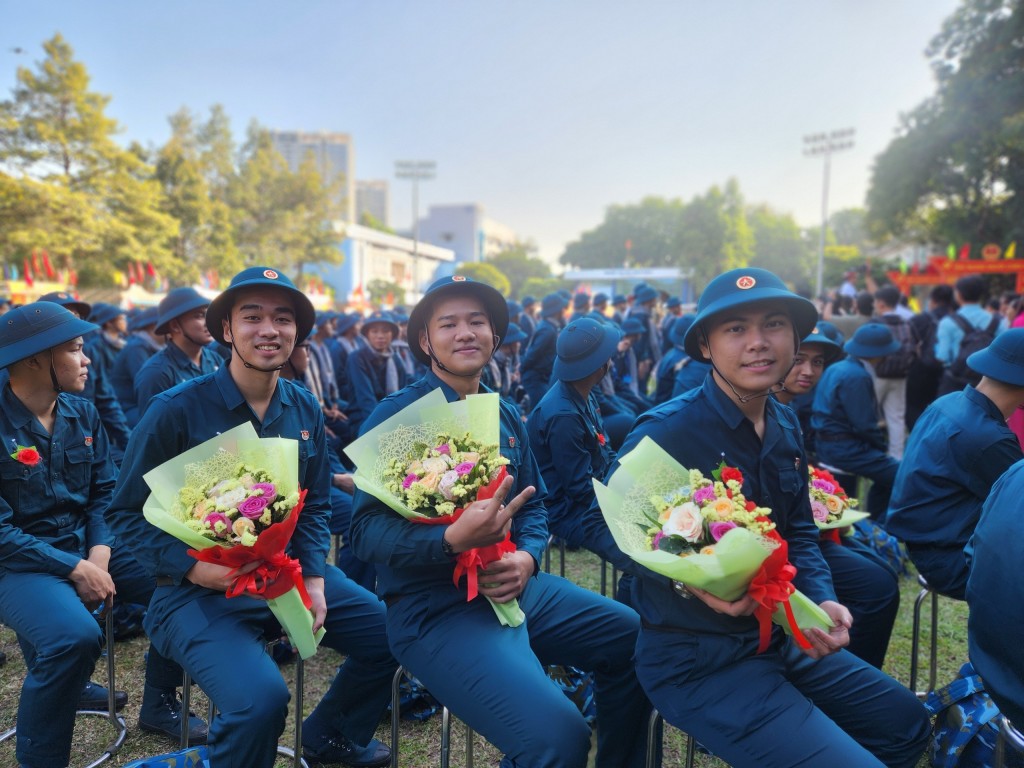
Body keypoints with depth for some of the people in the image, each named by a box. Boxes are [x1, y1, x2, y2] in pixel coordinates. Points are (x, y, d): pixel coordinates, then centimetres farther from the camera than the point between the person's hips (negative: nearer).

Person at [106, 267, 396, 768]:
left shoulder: (306, 411, 2)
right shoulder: (177, 409, -13)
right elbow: (126, 513, -6)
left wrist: (314, 579, -4)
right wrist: (191, 566, -21)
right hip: (200, 590, -5)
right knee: (260, 698, -29)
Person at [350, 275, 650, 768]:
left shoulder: (507, 418, 10)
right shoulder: (395, 416, -11)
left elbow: (533, 507, 14)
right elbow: (367, 530, -17)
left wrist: (527, 558, -8)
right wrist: (453, 540, -34)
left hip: (514, 589, 7)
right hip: (433, 607, -7)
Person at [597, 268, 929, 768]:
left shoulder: (785, 426, 3)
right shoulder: (666, 430, -22)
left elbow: (798, 531, 11)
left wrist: (821, 600, -7)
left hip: (780, 638, 9)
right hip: (697, 661, -8)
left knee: (907, 723, 23)